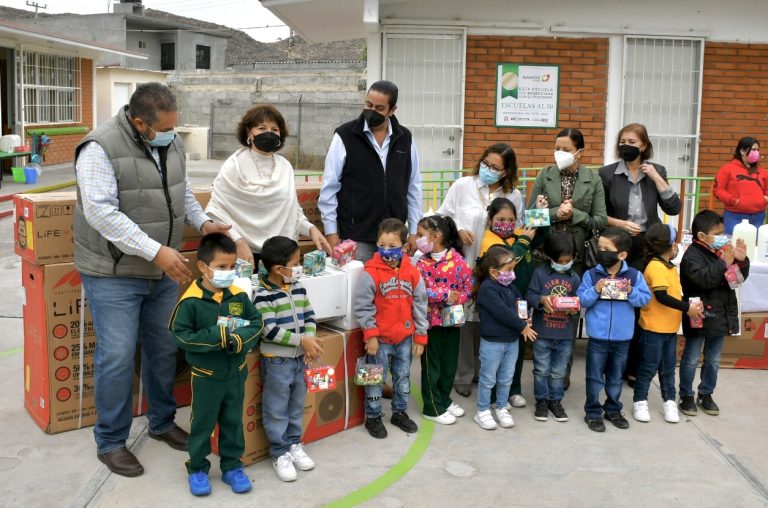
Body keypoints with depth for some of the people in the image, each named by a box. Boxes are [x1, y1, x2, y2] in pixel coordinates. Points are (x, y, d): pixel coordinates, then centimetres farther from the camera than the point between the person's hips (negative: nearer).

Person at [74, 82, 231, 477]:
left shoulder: (171, 144, 5)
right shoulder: (101, 148, -19)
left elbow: (183, 192, 19)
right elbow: (102, 212, -26)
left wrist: (202, 222, 1)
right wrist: (156, 250, -29)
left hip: (164, 271, 7)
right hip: (114, 274, -7)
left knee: (164, 349, 15)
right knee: (117, 357, -3)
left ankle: (162, 422, 34)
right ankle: (110, 441, 15)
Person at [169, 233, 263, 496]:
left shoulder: (239, 296, -5)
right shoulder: (191, 301, -18)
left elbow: (256, 323, -1)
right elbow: (180, 336, -18)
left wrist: (240, 339, -21)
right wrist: (217, 336, -24)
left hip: (236, 373, 4)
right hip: (206, 376, -4)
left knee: (233, 422, 16)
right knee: (202, 423, 11)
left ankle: (232, 466, 32)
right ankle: (197, 469, 28)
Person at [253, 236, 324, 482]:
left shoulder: (298, 289, 4)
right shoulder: (263, 296, -18)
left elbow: (309, 317, 6)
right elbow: (270, 331, -22)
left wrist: (311, 339, -13)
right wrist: (302, 340, -22)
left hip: (299, 358, 7)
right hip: (276, 360, -7)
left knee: (297, 405, 17)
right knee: (277, 409, 4)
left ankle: (294, 444, 33)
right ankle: (280, 454, 16)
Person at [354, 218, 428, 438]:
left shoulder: (412, 273, -4)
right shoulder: (371, 273, -15)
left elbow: (420, 306, 2)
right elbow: (362, 307, -13)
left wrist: (420, 336, 3)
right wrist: (370, 334, -15)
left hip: (405, 337, 4)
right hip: (380, 338, -4)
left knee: (403, 377, 18)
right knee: (376, 379, 9)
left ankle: (400, 412, 37)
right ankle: (373, 417, 25)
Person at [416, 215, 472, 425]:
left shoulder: (457, 259, -6)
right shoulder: (422, 263, -7)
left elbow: (469, 285, -4)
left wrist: (457, 300, -18)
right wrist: (446, 295, -21)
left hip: (453, 318, 2)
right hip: (432, 319, -2)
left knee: (450, 362, 14)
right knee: (431, 364, 6)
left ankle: (444, 400, 32)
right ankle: (433, 408, 16)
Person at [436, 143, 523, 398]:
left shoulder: (514, 196, 3)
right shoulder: (462, 186, -1)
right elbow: (442, 217, 4)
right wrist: (458, 231, -12)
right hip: (464, 265, -1)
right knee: (464, 318, 3)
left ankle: (483, 371, 26)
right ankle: (463, 375, 16)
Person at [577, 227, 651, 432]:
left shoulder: (634, 275, -3)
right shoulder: (591, 274, -6)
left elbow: (645, 299, -3)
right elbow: (581, 300, -7)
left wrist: (631, 292, -20)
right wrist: (595, 290, -23)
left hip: (622, 338, 2)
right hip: (598, 337, -1)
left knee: (616, 377, 17)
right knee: (595, 377, 6)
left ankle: (613, 410, 32)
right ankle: (593, 412, 18)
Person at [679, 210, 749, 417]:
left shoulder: (722, 252, 6)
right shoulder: (692, 255, -15)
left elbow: (740, 277, 11)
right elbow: (704, 279, -29)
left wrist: (742, 261, -7)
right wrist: (724, 263, -29)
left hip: (720, 316, 7)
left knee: (713, 360, 17)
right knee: (691, 359, 6)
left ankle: (706, 394, 31)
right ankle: (686, 396, 18)